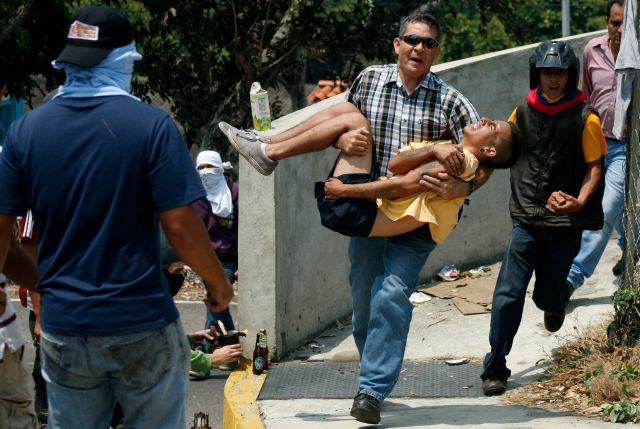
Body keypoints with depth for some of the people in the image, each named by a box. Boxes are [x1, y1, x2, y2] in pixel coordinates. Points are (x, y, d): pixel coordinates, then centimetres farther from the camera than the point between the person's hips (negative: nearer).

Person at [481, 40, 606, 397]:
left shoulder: (585, 118, -6)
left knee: (547, 297, 8)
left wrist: (580, 201, -24)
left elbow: (594, 168, -6)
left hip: (565, 223, -2)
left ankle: (558, 299, 47)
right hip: (527, 219, 2)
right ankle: (495, 368, -1)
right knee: (508, 294, -9)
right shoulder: (523, 113, 4)